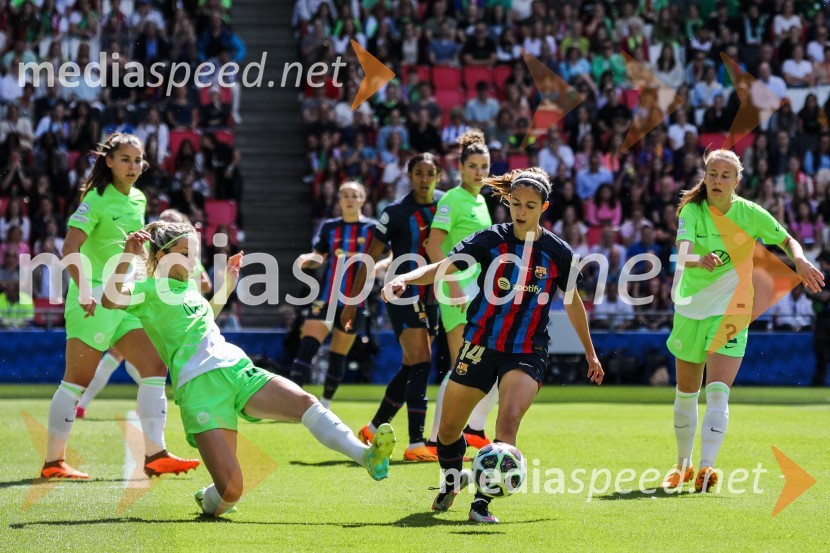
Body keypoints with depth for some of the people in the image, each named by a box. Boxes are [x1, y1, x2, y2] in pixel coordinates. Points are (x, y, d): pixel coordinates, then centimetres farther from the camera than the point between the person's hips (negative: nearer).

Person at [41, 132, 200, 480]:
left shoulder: (138, 200, 13)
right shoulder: (97, 200, -10)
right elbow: (70, 250, -17)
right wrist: (85, 291, -28)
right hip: (94, 301, -7)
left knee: (155, 368, -4)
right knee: (77, 380, -3)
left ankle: (154, 454, -4)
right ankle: (53, 461, 4)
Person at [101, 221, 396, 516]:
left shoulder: (188, 287, 27)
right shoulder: (149, 289, 4)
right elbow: (111, 300, -18)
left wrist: (227, 287, 41)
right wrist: (128, 256, -26)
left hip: (239, 370, 7)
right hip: (199, 386, -7)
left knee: (305, 403, -24)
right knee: (231, 491, -17)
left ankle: (368, 456, -37)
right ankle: (209, 503, 19)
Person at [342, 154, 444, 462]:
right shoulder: (397, 213, -9)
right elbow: (371, 258, -6)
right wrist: (352, 301, -6)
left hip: (432, 300, 6)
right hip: (405, 298, -6)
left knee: (410, 369, 12)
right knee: (421, 365, -15)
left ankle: (373, 429, 27)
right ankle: (416, 445, -16)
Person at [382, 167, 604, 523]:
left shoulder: (557, 252, -2)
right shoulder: (491, 240, -5)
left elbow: (572, 301, 13)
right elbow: (442, 267, -13)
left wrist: (590, 353, 20)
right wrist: (404, 279, -32)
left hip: (527, 352, -1)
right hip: (480, 344, 1)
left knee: (509, 417, -27)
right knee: (448, 428, 8)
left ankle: (482, 502, -22)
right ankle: (452, 479, 41)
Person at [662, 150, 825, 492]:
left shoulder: (750, 213, -9)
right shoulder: (692, 211, -11)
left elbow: (787, 240, 4)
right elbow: (682, 253, -28)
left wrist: (800, 260, -18)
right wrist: (700, 260, -51)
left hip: (730, 313, -2)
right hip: (690, 308, 2)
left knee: (717, 392, -18)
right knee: (686, 393, 13)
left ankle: (707, 467, -26)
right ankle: (683, 464, 31)